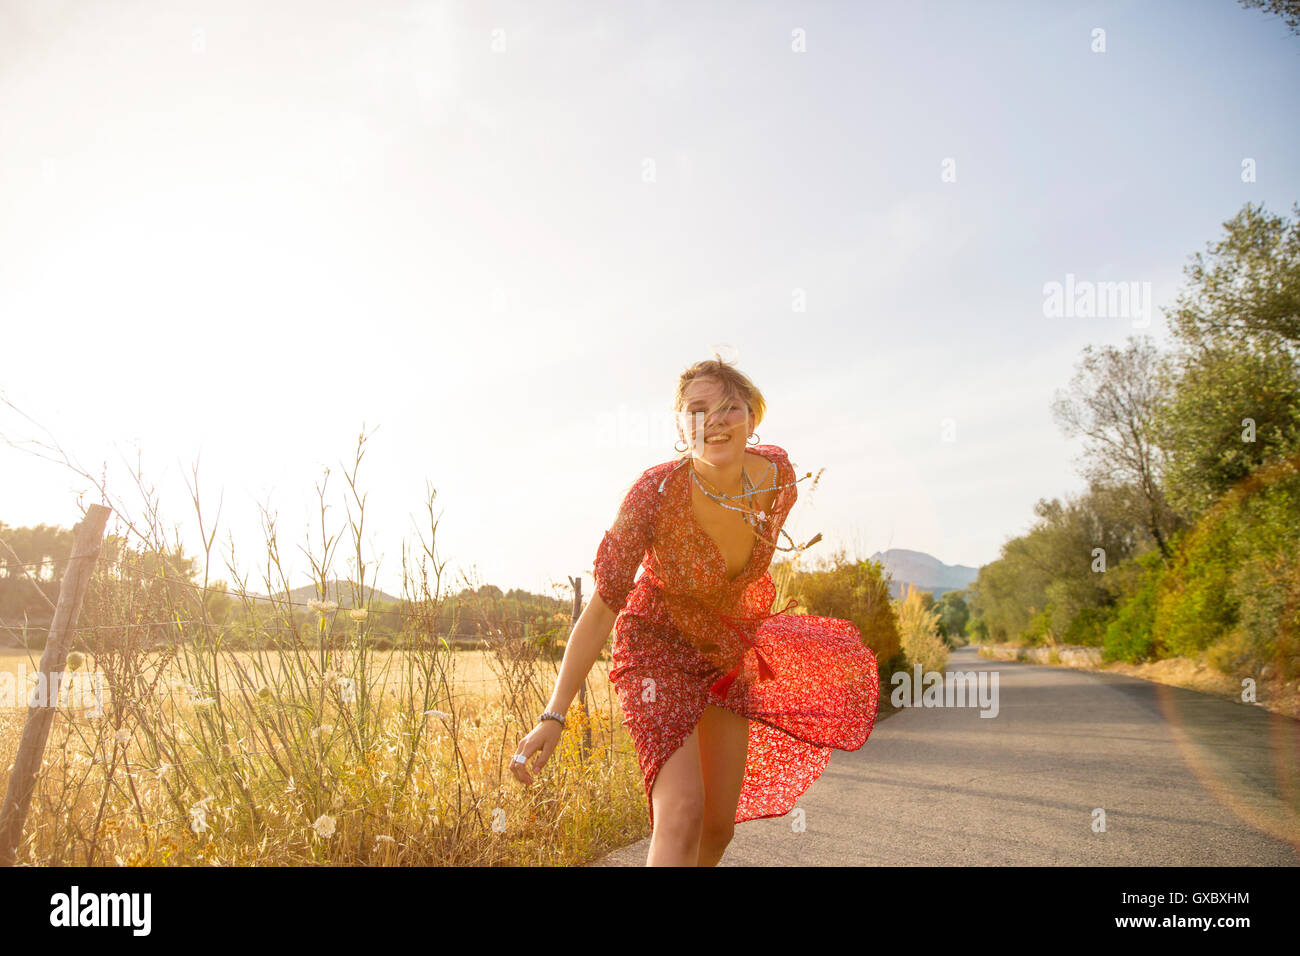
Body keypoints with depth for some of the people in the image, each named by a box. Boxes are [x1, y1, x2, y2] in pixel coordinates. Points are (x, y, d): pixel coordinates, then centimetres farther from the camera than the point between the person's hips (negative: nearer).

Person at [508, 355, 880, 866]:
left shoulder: (778, 475, -16)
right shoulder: (654, 493, -29)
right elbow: (601, 610, -23)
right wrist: (554, 715, -26)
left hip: (727, 655, 5)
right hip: (657, 650, -5)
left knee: (720, 824, 12)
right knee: (683, 813, -22)